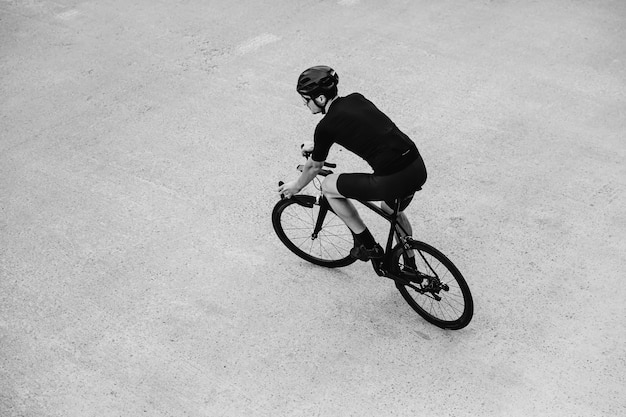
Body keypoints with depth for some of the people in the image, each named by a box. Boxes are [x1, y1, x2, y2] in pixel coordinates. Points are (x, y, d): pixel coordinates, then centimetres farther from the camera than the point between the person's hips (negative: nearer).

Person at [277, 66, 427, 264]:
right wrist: (316, 145, 49)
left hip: (393, 181, -8)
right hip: (419, 168, 8)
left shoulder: (326, 126, -6)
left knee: (328, 185, 12)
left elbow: (314, 166, 11)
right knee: (393, 210, 37)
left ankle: (368, 245, 19)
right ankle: (410, 268, 52)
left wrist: (296, 187, 31)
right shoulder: (357, 98, 14)